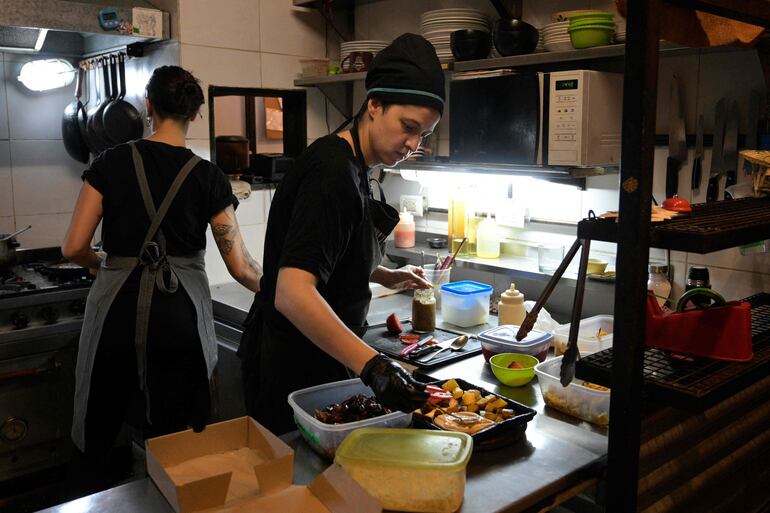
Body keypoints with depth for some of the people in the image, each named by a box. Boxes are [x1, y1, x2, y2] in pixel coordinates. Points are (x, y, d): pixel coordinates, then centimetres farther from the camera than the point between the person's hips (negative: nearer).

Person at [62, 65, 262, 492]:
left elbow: (74, 248, -3)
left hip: (117, 309, 1)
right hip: (181, 314, 0)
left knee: (102, 425, 20)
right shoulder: (208, 177, -3)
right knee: (174, 437, 11)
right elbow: (240, 266, -3)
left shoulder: (111, 163, -2)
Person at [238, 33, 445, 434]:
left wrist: (386, 277, 14)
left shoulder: (351, 167, 9)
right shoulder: (332, 174, -23)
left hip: (317, 360, 10)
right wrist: (370, 364, -41)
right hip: (290, 367, -10)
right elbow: (291, 293, -34)